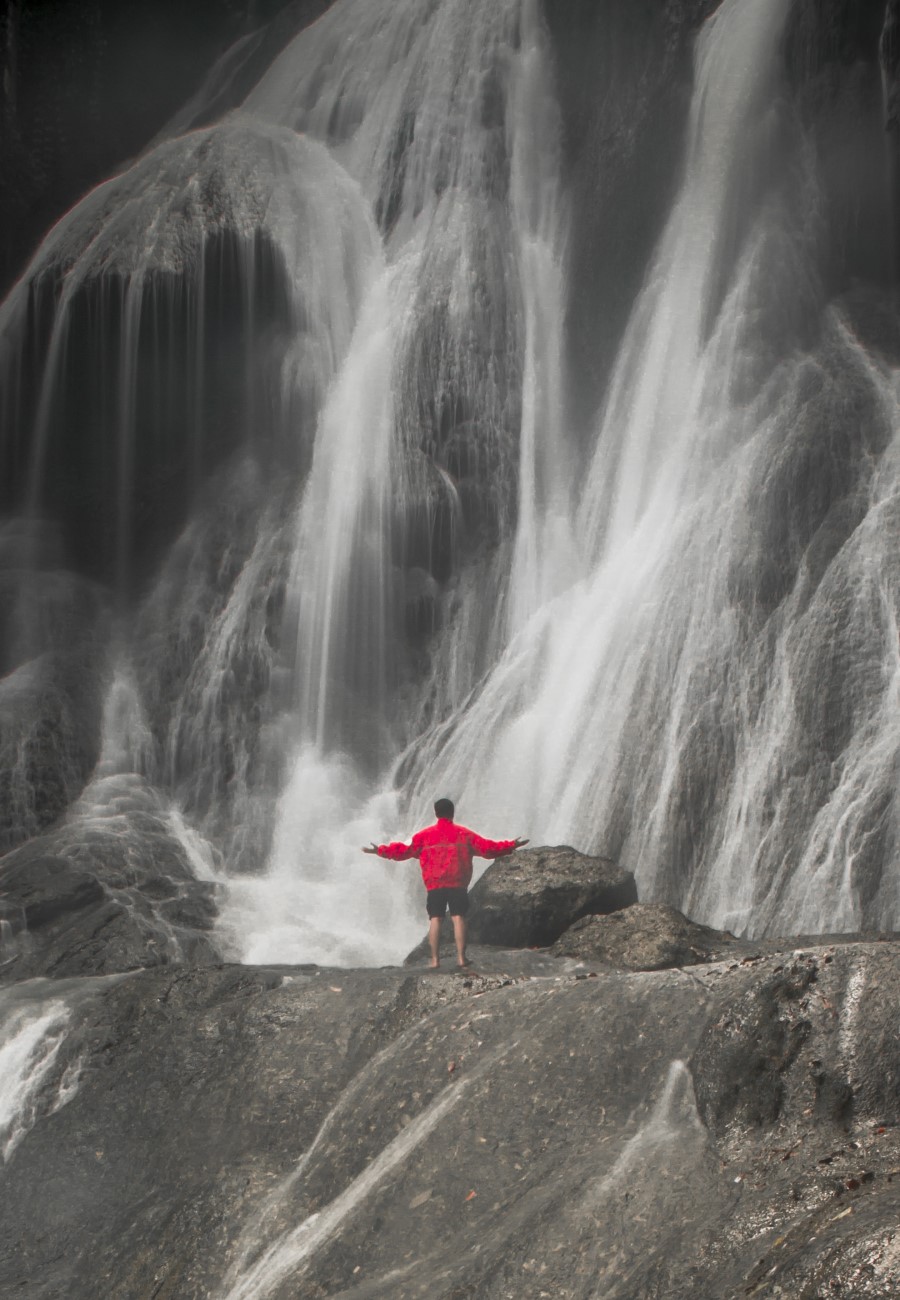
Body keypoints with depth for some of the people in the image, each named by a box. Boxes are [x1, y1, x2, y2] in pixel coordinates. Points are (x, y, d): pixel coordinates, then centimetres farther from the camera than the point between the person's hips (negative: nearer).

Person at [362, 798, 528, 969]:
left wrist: (381, 850, 11)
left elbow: (407, 851, 1)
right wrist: (512, 846, 15)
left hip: (434, 884, 0)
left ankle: (435, 959, -4)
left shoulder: (425, 835, 3)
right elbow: (486, 848, 5)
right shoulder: (464, 834, 5)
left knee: (435, 919, 1)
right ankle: (461, 957, -5)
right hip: (458, 884, 0)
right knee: (458, 918, 0)